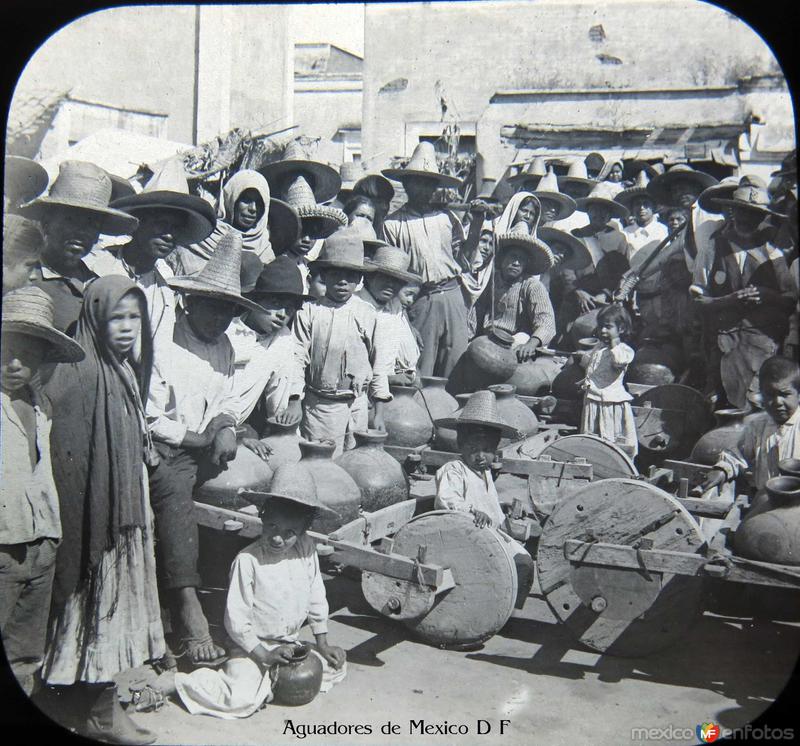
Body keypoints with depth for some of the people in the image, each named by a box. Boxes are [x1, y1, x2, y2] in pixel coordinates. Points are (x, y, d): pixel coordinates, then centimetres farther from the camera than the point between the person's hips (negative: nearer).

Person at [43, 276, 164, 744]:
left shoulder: (126, 370, 7)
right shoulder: (80, 375, -18)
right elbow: (67, 457, -21)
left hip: (127, 505, 8)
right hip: (98, 509, -8)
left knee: (120, 596, 16)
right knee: (103, 597, 1)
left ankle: (107, 693, 31)